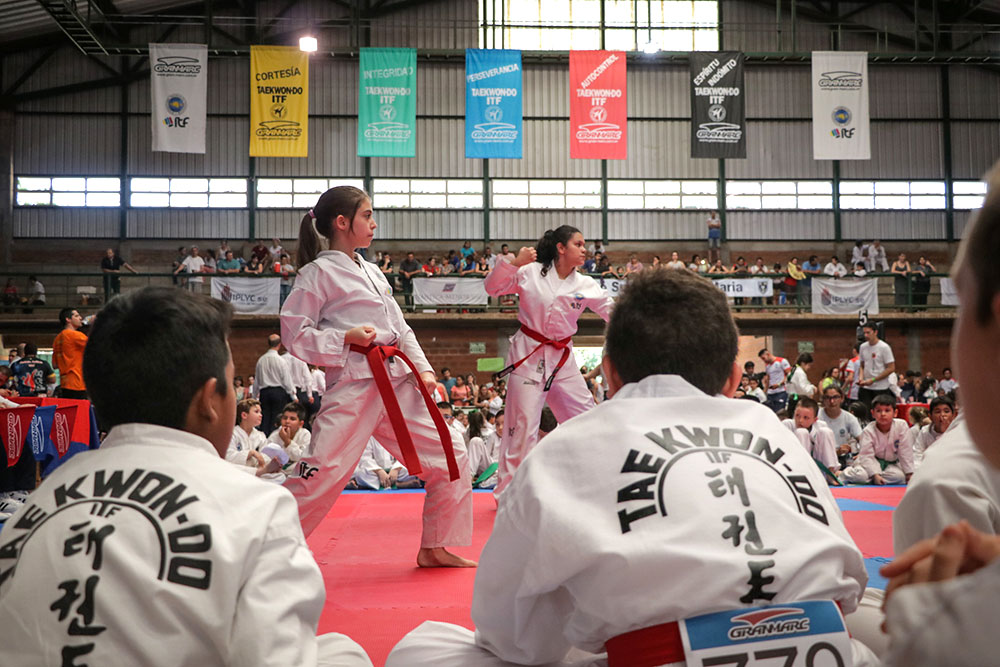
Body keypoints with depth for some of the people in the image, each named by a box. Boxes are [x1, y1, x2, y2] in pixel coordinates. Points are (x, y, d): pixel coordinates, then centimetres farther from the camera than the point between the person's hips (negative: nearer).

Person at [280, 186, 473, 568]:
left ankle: (434, 549, 21)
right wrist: (346, 338, -15)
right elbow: (294, 334, -6)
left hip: (398, 381, 8)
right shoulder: (318, 273, -3)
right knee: (323, 472, -14)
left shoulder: (372, 272, 19)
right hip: (353, 386, -7)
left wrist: (422, 367, 7)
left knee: (449, 457, 7)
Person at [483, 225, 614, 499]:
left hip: (562, 359, 5)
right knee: (522, 427, -3)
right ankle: (507, 492, 11)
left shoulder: (585, 285, 2)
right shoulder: (531, 272, -6)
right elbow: (492, 287, -3)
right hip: (529, 355, -4)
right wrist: (514, 262, -18)